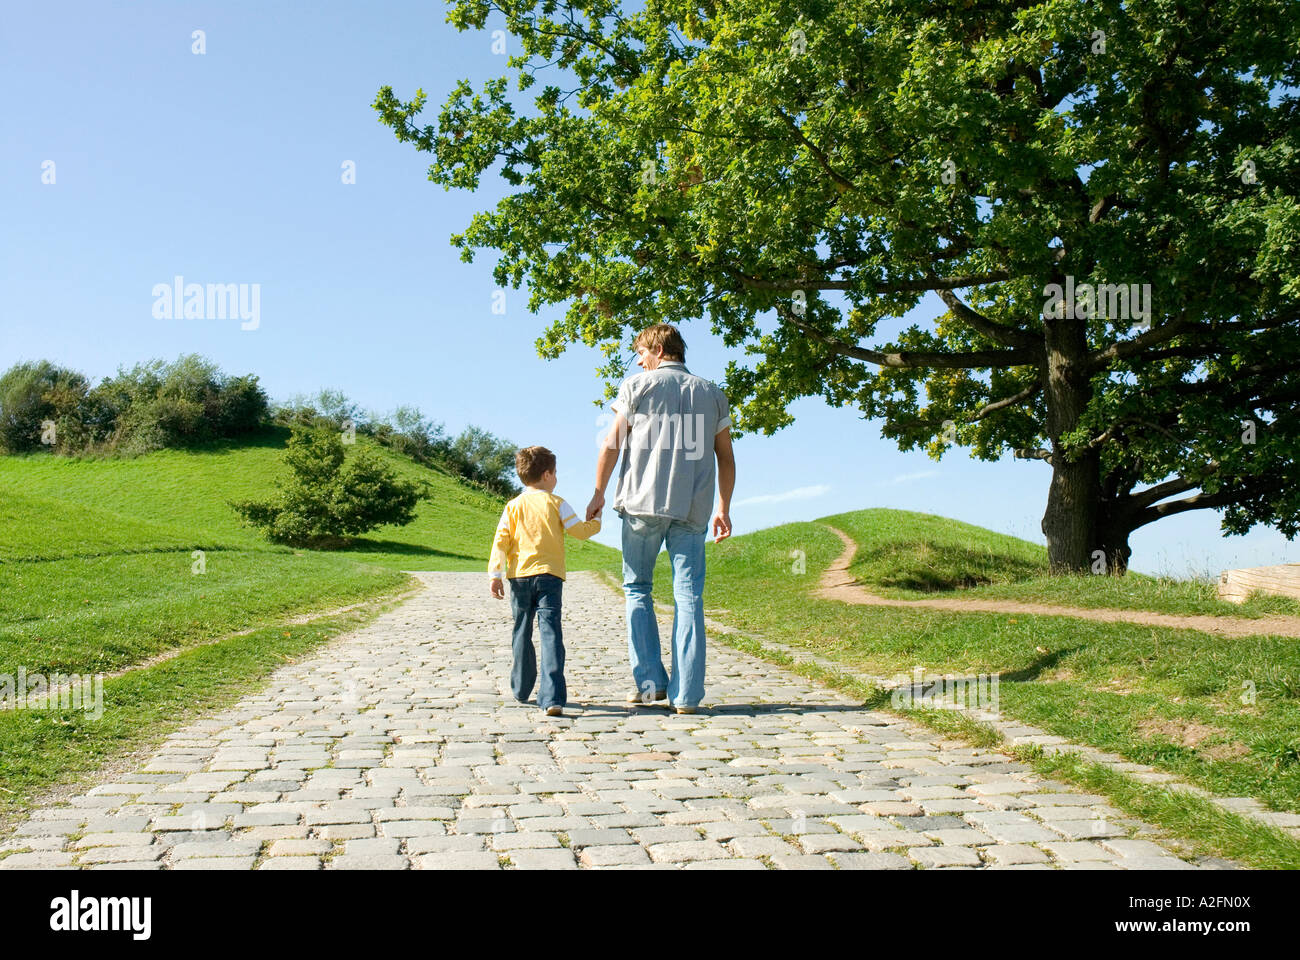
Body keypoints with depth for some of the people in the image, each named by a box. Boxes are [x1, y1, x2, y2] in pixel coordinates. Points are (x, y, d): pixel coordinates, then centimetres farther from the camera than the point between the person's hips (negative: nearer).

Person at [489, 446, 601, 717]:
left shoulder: (513, 506, 6)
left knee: (522, 633, 17)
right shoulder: (556, 503, 1)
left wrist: (495, 575, -1)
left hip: (519, 577, 3)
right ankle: (552, 698, -20)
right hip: (549, 576, -3)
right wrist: (596, 521, 23)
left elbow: (501, 541, 0)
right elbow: (580, 531, 3)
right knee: (551, 634, -9)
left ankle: (521, 690, 30)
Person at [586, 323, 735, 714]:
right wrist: (724, 509, 17)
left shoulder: (636, 386, 4)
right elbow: (726, 457, 12)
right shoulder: (712, 393, 13)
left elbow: (611, 444, 2)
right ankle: (686, 695, -1)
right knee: (688, 597, 2)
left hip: (643, 504, -2)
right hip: (693, 510, 2)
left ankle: (650, 682, 5)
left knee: (637, 588, 11)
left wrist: (599, 493, 12)